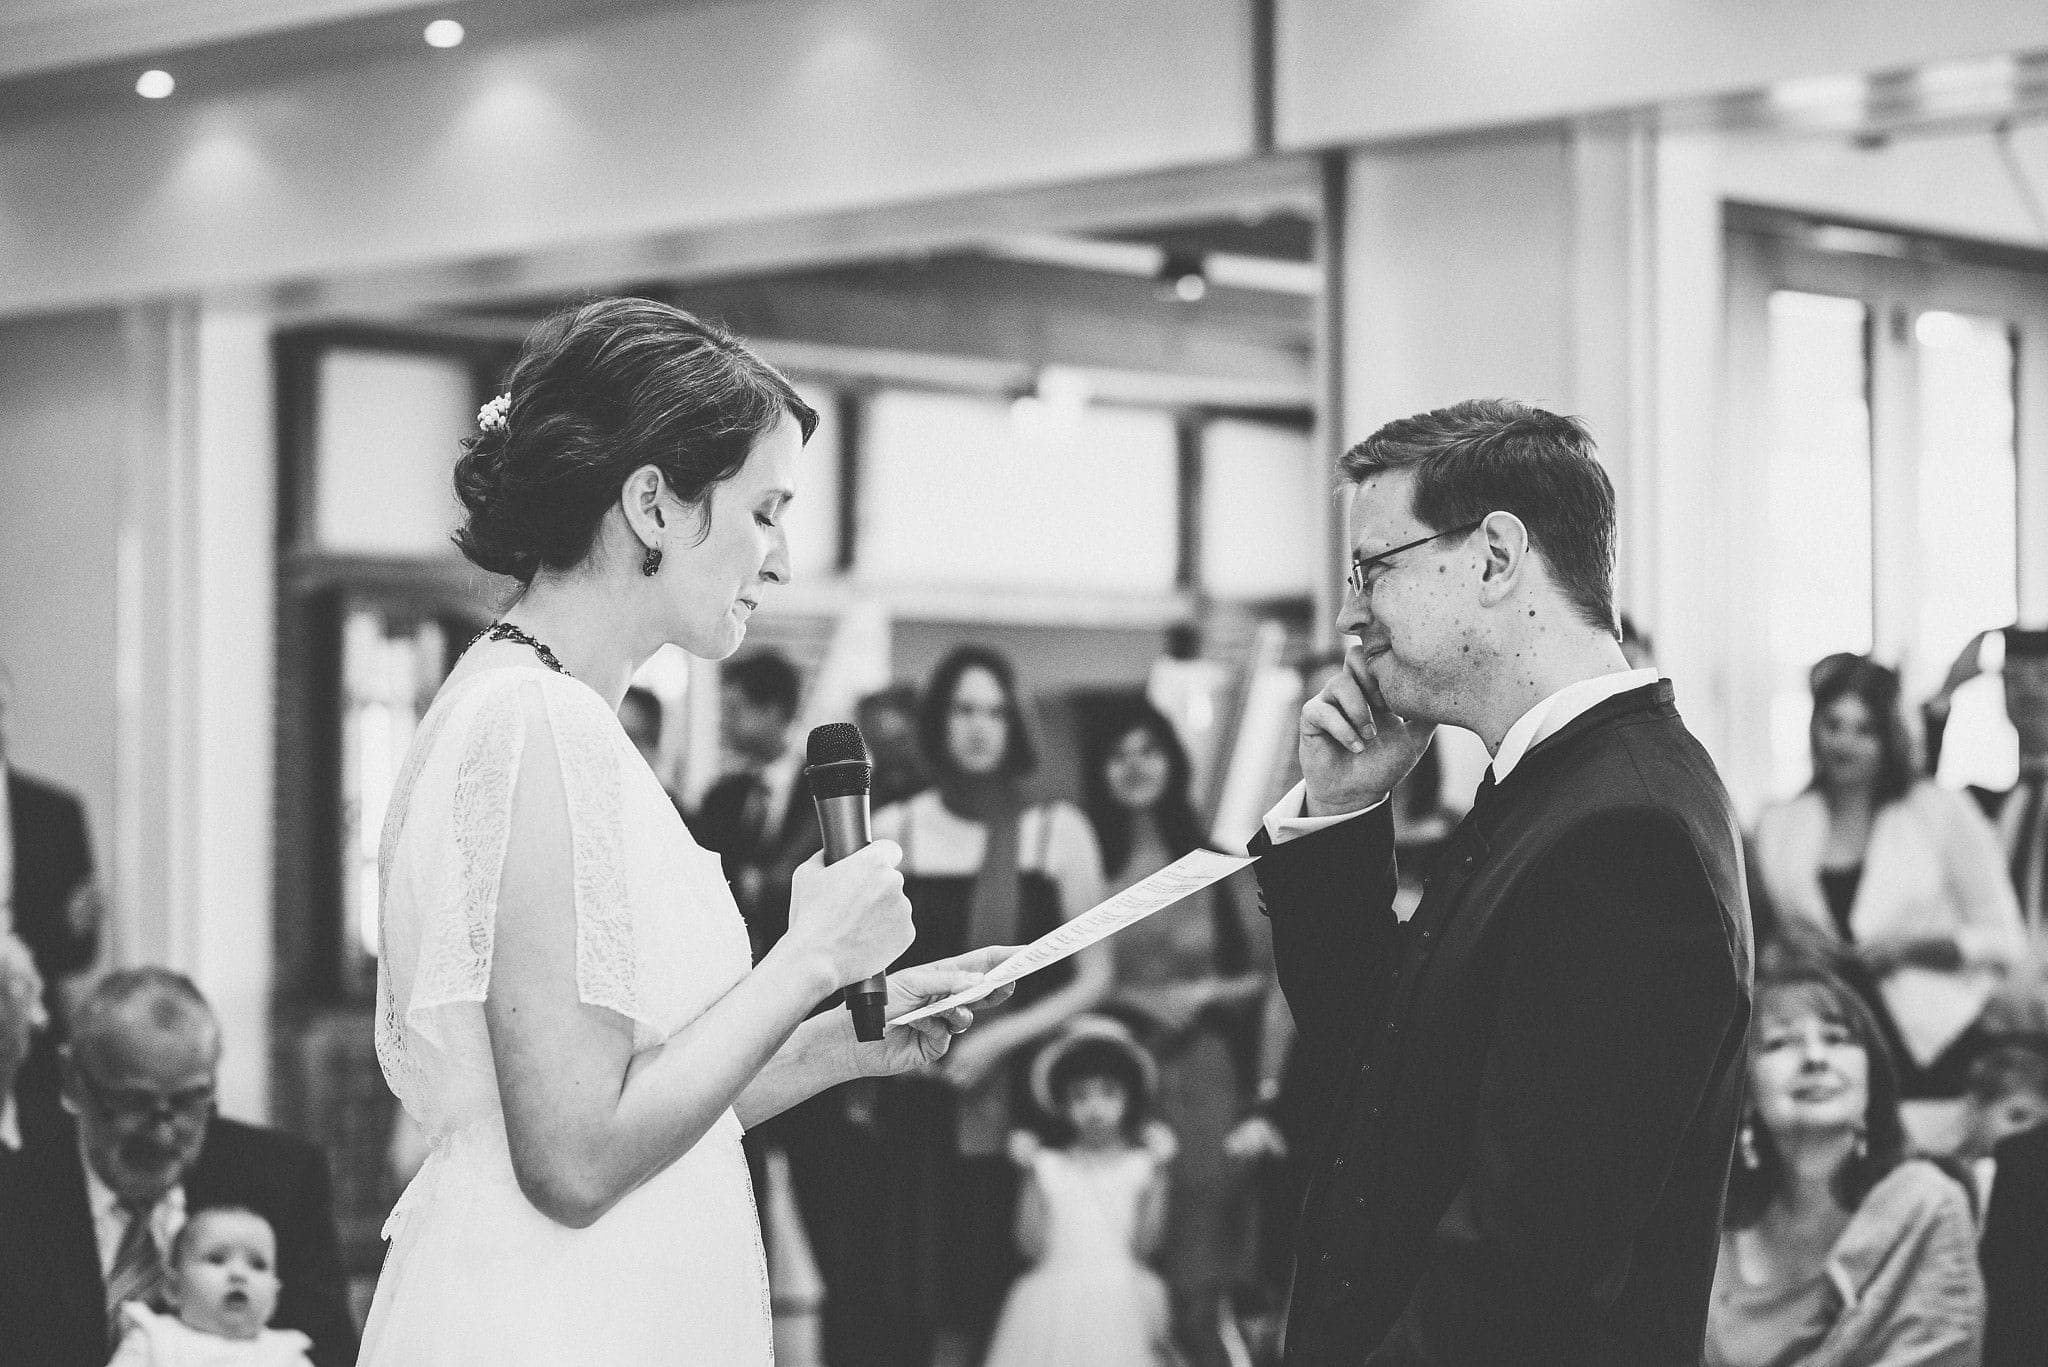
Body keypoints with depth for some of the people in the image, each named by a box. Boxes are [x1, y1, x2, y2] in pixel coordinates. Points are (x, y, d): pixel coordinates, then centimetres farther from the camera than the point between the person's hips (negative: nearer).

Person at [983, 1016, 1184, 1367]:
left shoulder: (1141, 1167, 4)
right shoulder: (1049, 1168, 7)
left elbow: (1145, 1244, -4)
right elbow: (1032, 1246, 2)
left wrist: (1157, 1172, -7)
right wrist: (1029, 1174, -1)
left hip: (1122, 1307, -1)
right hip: (1056, 1308, 1)